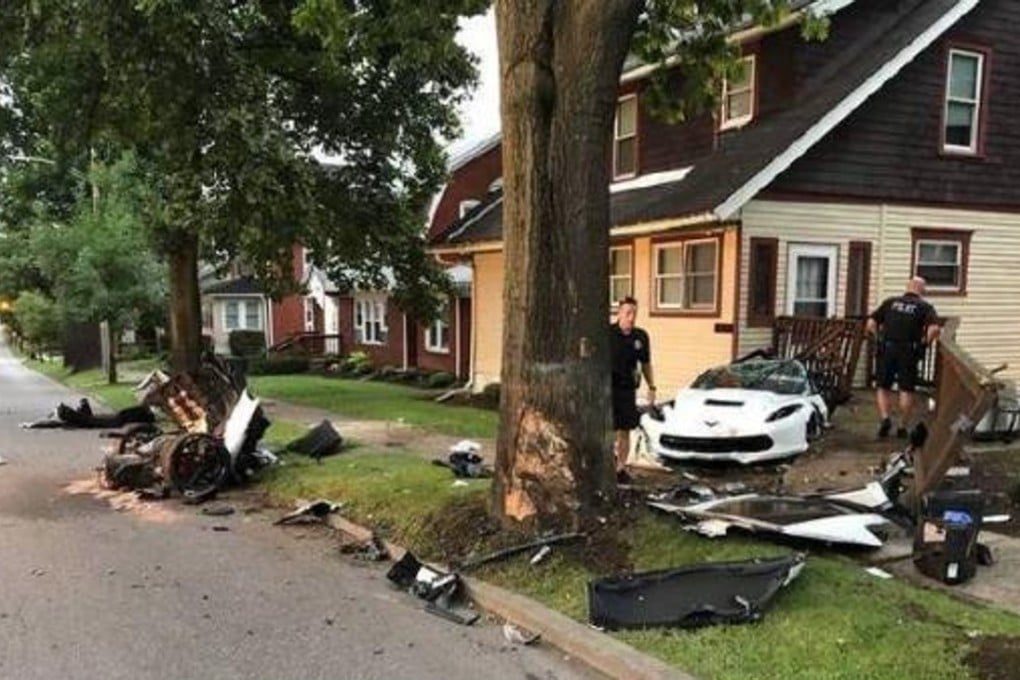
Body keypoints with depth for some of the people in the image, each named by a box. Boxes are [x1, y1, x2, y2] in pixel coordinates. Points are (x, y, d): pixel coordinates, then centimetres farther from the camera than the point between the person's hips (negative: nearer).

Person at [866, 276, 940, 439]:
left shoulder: (890, 302, 10)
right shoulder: (924, 306, 4)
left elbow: (871, 323, 3)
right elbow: (934, 328, -13)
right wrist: (924, 343, 0)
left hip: (887, 350, 1)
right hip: (909, 352, -1)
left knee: (883, 387, 12)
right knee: (907, 390, 8)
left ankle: (885, 418, -6)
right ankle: (902, 427, 12)